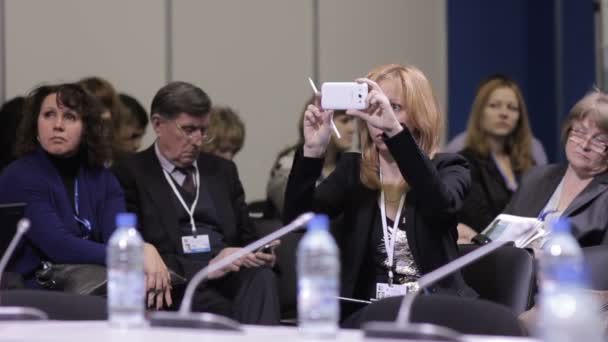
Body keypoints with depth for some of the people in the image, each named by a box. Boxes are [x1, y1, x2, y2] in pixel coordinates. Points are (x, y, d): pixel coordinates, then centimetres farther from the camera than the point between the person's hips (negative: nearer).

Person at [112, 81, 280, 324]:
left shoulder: (222, 170, 24)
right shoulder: (129, 175, 5)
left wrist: (258, 255, 1)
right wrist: (207, 268, -16)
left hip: (234, 277, 5)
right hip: (179, 286, -4)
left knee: (261, 276, -33)